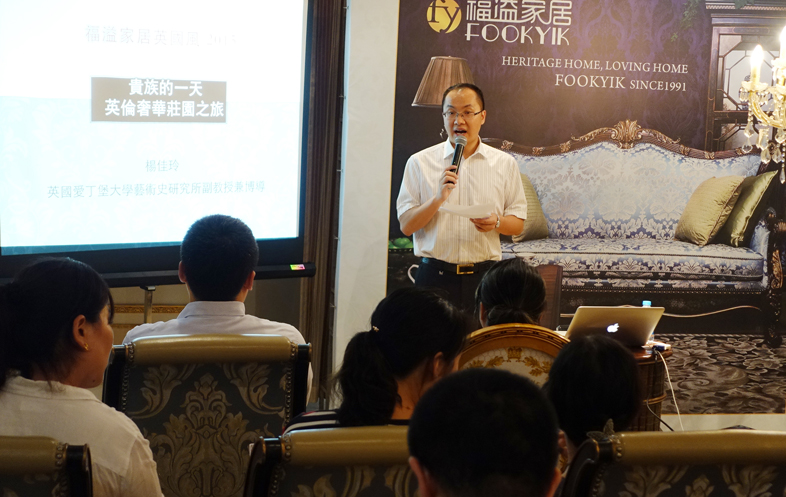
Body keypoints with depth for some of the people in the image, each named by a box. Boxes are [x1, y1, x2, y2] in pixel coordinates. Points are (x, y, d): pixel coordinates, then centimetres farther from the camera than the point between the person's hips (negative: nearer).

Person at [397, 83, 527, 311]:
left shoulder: (504, 164, 10)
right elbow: (406, 226, 1)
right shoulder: (420, 162, 6)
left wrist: (496, 222, -11)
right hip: (435, 275, -1)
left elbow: (517, 224, 11)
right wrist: (439, 198, -14)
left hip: (484, 275, 1)